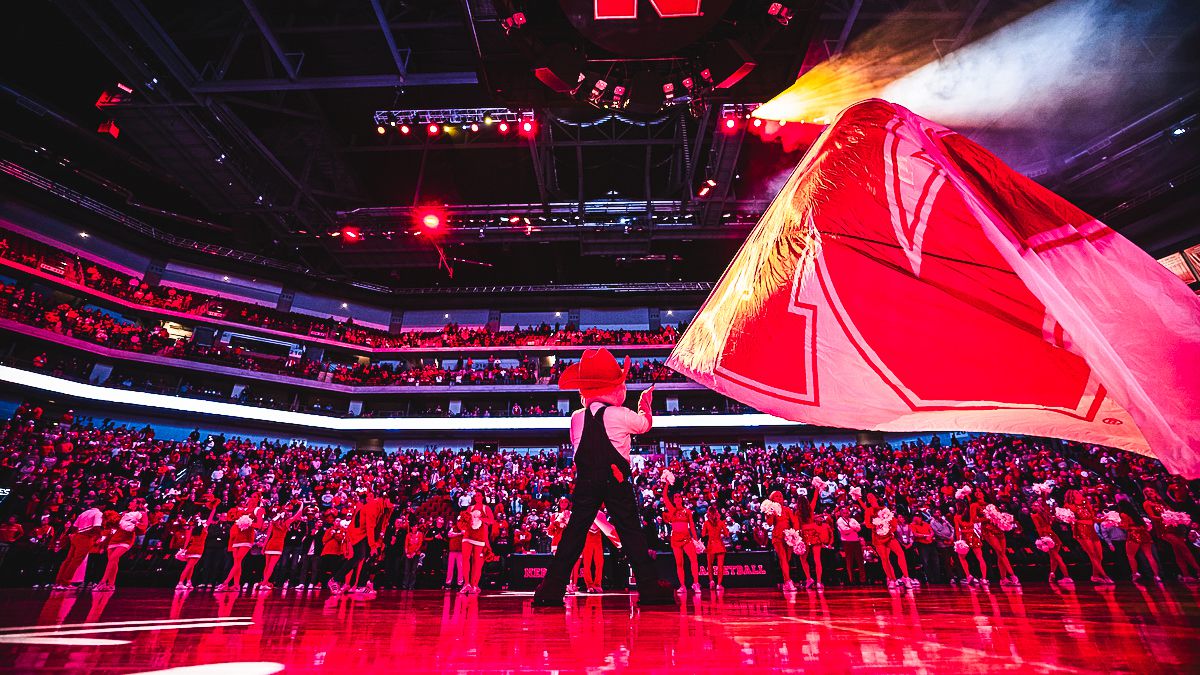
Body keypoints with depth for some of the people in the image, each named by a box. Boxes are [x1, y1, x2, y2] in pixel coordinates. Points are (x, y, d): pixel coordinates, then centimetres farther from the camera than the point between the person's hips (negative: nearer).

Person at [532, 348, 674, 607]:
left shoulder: (577, 418, 3)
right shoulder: (621, 415, -6)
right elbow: (646, 423, 12)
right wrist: (645, 404, 32)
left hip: (586, 481, 3)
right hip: (616, 481, -3)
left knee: (574, 533, 9)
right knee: (631, 533, 6)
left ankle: (551, 590, 9)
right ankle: (649, 589, 10)